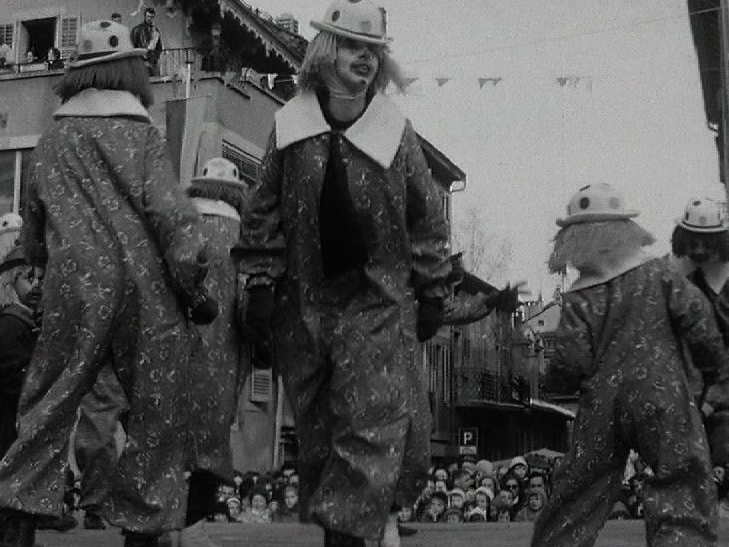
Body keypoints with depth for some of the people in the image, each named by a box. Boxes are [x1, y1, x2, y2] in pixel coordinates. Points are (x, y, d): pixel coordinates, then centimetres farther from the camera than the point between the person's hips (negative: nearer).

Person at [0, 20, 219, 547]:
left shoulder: (51, 142, 9)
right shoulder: (142, 137, -3)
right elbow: (174, 218, -11)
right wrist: (194, 287, -3)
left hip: (72, 292, 4)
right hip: (145, 292, -3)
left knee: (50, 404, 14)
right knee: (157, 410, 8)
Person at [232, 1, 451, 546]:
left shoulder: (395, 132, 3)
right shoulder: (290, 127, 6)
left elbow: (427, 216, 6)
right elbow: (265, 212, 7)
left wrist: (431, 291, 4)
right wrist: (261, 283, 0)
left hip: (377, 301, -2)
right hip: (305, 300, 2)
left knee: (373, 424, -10)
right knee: (317, 430, 7)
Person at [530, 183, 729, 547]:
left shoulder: (579, 299, -4)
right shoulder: (657, 274, -1)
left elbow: (569, 362, -9)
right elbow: (696, 316, -5)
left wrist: (557, 382, 13)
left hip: (601, 409, 2)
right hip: (661, 400, -1)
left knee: (577, 498, 15)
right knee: (683, 497, 1)